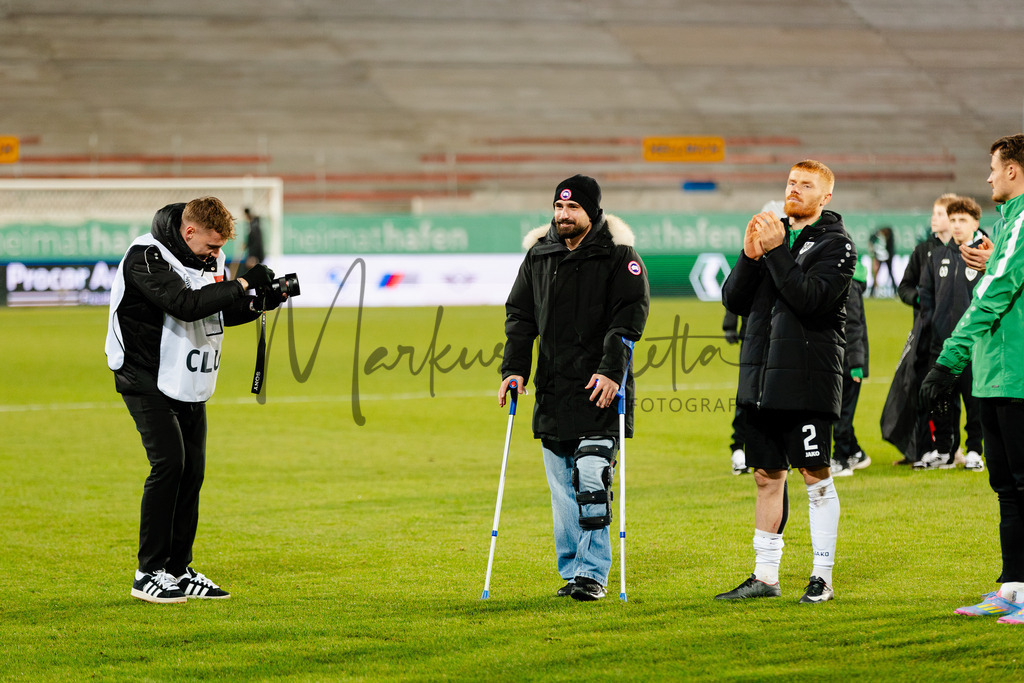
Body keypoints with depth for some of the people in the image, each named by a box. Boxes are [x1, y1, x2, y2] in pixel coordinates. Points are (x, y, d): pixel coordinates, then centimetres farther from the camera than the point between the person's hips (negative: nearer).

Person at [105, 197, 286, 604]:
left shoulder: (208, 257, 5)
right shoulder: (147, 258, -21)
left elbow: (222, 311, 12)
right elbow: (185, 304, -33)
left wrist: (256, 305, -8)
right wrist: (243, 284, -31)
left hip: (189, 384, 8)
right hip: (148, 379, -8)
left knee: (193, 468, 4)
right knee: (169, 462, -16)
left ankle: (179, 570, 12)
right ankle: (149, 574, -11)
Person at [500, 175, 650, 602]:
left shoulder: (618, 255, -2)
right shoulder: (539, 255, 11)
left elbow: (631, 315, -8)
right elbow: (520, 315, 13)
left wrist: (612, 370, -19)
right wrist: (513, 369, 1)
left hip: (599, 390, -5)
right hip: (552, 391, 5)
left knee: (591, 482, -12)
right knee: (562, 490, 6)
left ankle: (593, 573, -7)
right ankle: (571, 570, 14)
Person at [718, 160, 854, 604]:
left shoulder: (835, 243, -3)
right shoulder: (773, 233, 15)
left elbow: (810, 299, -18)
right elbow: (733, 301, 10)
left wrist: (775, 251, -18)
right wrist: (750, 256, -6)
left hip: (808, 379, -6)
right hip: (761, 376, 6)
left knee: (815, 474, -4)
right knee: (766, 476, 9)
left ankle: (822, 576, 2)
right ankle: (764, 576, 14)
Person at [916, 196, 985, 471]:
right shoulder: (938, 256, 12)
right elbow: (926, 292, 19)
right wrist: (930, 323, 7)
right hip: (941, 343, 5)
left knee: (976, 399, 0)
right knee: (941, 402, 8)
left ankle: (975, 450, 10)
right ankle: (943, 451, 17)